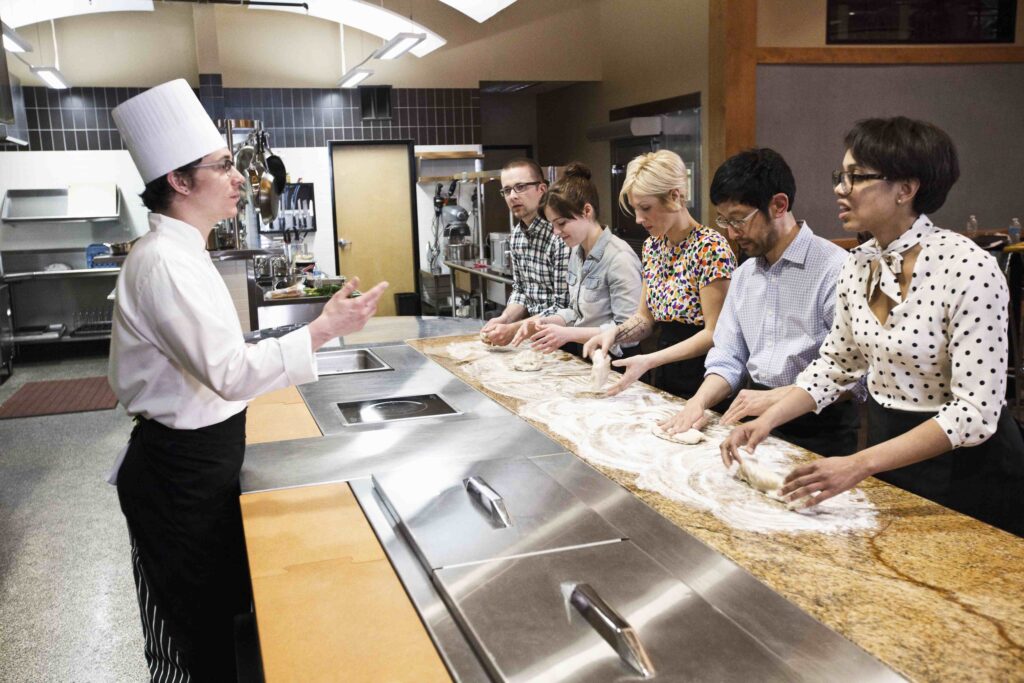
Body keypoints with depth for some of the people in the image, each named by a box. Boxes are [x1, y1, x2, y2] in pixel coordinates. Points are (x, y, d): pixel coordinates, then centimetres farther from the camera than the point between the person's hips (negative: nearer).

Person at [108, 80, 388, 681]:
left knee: (218, 613, 23)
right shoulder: (165, 263, -24)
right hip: (182, 471, -10)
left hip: (199, 457, 10)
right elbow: (230, 372, -31)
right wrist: (324, 330, -30)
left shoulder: (179, 252, 9)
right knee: (195, 634, 8)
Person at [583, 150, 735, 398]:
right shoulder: (652, 246, 7)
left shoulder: (711, 248, -15)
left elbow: (714, 334, -17)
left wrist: (649, 360, -22)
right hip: (666, 377, 6)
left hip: (702, 381, -6)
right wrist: (614, 333, -7)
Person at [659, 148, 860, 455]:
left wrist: (774, 398, -18)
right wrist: (699, 401, -3)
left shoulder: (835, 269, -12)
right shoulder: (743, 275, 13)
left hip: (819, 430, -6)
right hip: (758, 422, 6)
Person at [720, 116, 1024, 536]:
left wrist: (860, 464, -32)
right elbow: (835, 365, 6)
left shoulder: (968, 269, -25)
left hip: (965, 466, -6)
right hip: (886, 446, 6)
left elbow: (976, 412, -27)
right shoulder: (858, 265, -4)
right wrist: (768, 420, -8)